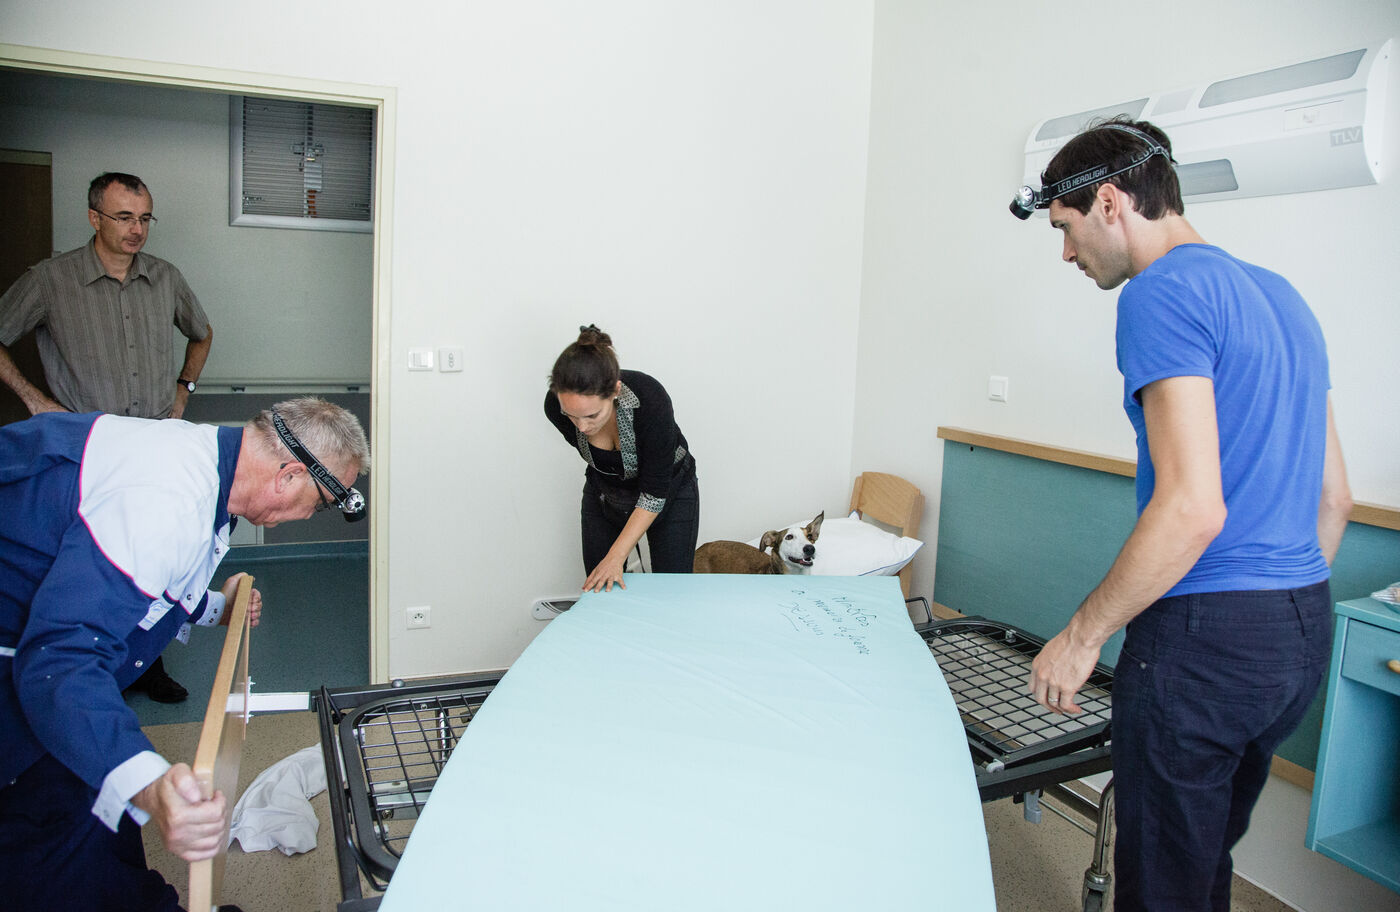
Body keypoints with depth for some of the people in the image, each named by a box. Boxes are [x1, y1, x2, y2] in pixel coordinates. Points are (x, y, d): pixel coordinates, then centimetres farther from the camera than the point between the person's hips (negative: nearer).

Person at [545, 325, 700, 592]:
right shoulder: (556, 406, -26)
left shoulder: (649, 399, -37)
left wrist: (616, 557, -30)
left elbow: (655, 493, -29)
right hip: (604, 494, 3)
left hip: (669, 492, -3)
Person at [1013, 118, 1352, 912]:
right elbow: (1334, 496, 17)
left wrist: (1081, 637, -14)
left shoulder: (1163, 293, -14)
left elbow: (1193, 508, -23)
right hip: (1305, 631, 9)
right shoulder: (1280, 294, 14)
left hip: (1205, 638, -9)